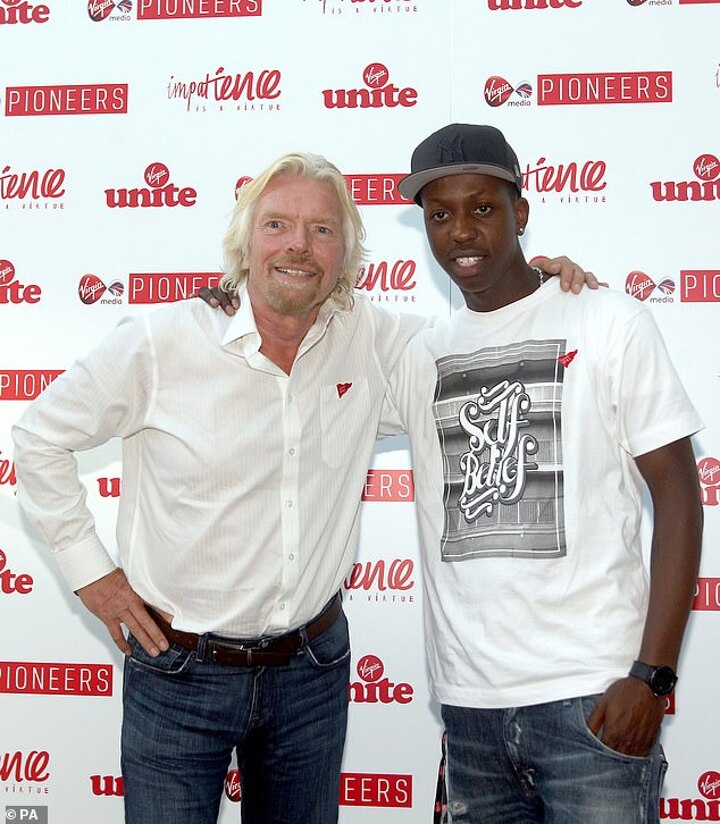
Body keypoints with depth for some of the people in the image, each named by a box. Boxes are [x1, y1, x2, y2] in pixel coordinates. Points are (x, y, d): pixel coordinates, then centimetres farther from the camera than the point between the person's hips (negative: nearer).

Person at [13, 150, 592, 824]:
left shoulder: (370, 340, -4)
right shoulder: (162, 343, -12)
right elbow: (41, 436, 0)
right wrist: (88, 567, -2)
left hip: (314, 666, 3)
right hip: (180, 672, -3)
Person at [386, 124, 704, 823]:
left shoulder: (610, 324, -2)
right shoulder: (418, 356, 10)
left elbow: (678, 498, -4)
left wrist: (651, 676, -11)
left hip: (591, 695, -4)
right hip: (468, 702, 4)